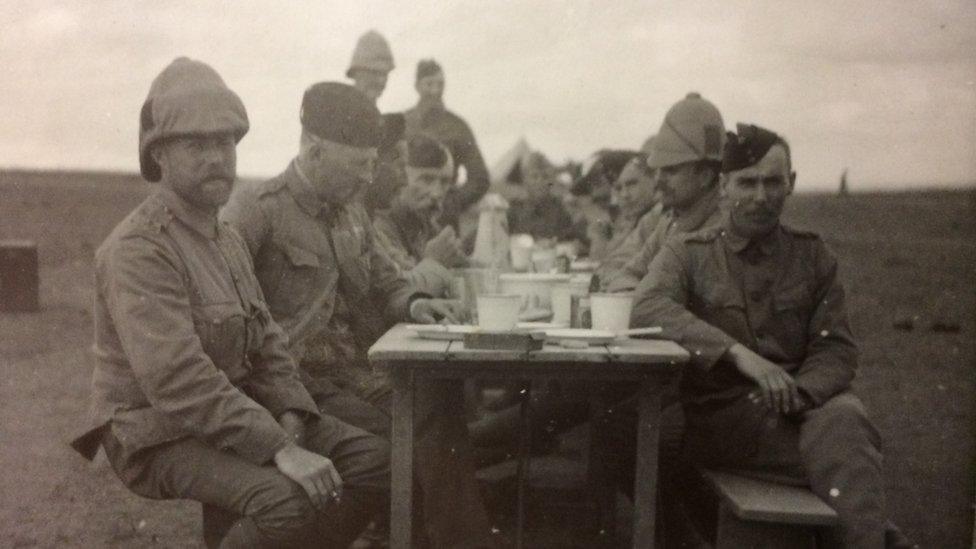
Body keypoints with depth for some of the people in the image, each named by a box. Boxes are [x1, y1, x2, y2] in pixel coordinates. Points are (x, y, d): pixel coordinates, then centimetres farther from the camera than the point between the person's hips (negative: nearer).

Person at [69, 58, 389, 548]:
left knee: (373, 460, -5)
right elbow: (178, 380, -28)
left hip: (232, 410, 9)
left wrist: (290, 423, -7)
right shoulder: (138, 249, -18)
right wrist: (279, 449, -30)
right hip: (157, 435, -8)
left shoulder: (227, 240, 13)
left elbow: (266, 346, 11)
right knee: (289, 501, -31)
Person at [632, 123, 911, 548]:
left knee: (843, 419, -33)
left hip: (804, 407, 3)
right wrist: (738, 352, -27)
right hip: (722, 414, -3)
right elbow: (648, 310, -14)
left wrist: (798, 392, -16)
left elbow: (836, 349, 8)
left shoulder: (812, 255, 15)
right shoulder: (687, 254, 7)